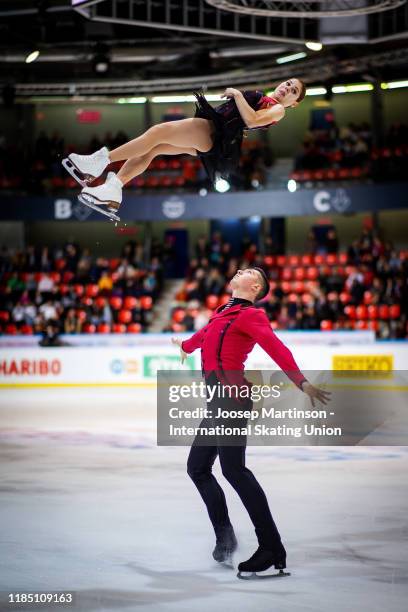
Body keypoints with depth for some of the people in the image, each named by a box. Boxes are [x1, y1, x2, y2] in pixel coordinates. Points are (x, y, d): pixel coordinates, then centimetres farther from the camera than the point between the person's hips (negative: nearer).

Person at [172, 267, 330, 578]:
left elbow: (276, 348, -16)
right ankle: (224, 535, 21)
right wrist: (185, 345, 64)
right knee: (197, 467, 15)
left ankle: (272, 548, -21)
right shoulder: (224, 313, 21)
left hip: (231, 397, -9)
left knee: (233, 469, -19)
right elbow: (205, 335, 43)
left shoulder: (251, 315, -2)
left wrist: (301, 381, -31)